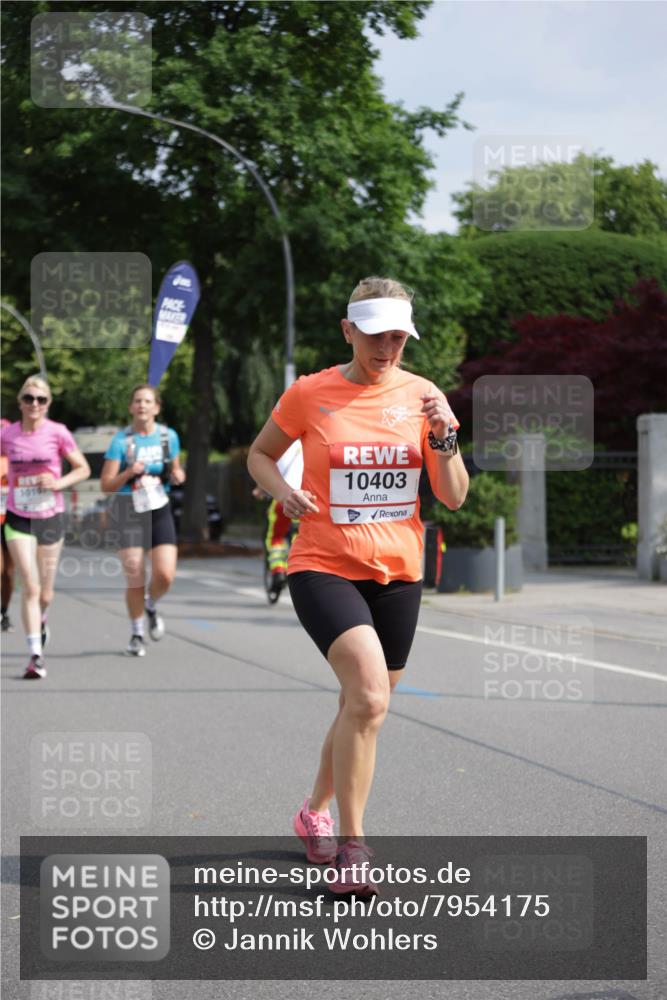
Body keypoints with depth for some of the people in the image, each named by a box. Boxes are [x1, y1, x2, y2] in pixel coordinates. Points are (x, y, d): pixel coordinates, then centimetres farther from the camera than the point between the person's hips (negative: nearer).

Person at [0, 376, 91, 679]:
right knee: (30, 587, -13)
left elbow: (83, 469, 0)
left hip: (51, 517, 0)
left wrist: (59, 483, -16)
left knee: (44, 594, 10)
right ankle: (35, 655, -11)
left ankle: (41, 620, 46)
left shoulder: (58, 433, -6)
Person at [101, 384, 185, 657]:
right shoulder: (121, 440, -7)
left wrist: (178, 475, -5)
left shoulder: (169, 437, 3)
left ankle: (151, 605, 24)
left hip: (160, 511, 2)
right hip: (129, 512, -2)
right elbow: (106, 484, -6)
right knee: (135, 579, -3)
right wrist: (129, 473, -24)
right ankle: (136, 634, 19)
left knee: (165, 576, -11)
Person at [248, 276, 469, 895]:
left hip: (397, 575, 4)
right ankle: (350, 848, -15)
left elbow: (454, 497, 3)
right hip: (322, 568, -4)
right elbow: (259, 455, 12)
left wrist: (444, 437, -14)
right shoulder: (309, 394, -4)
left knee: (362, 708, 13)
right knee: (369, 696, -24)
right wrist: (284, 492, -8)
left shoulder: (423, 396, 3)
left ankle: (315, 813, 40)